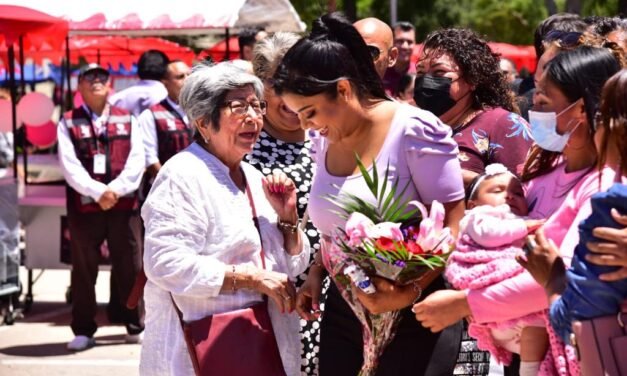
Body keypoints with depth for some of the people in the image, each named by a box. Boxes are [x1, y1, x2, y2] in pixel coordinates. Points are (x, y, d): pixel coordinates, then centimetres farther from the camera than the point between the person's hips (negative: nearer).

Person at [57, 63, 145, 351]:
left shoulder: (126, 119, 10)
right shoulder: (68, 122, 5)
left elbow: (137, 160, 0)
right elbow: (69, 165, -6)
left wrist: (115, 189, -14)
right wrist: (98, 192, -17)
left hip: (124, 203, 1)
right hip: (83, 205, -1)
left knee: (130, 266, 4)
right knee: (83, 269, 4)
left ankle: (135, 326, 14)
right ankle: (83, 330, 11)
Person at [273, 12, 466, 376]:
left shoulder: (413, 131, -14)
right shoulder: (324, 142, 7)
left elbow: (453, 224, -15)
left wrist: (411, 291, -25)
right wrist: (317, 273, 6)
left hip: (412, 313, -6)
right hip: (343, 312, 6)